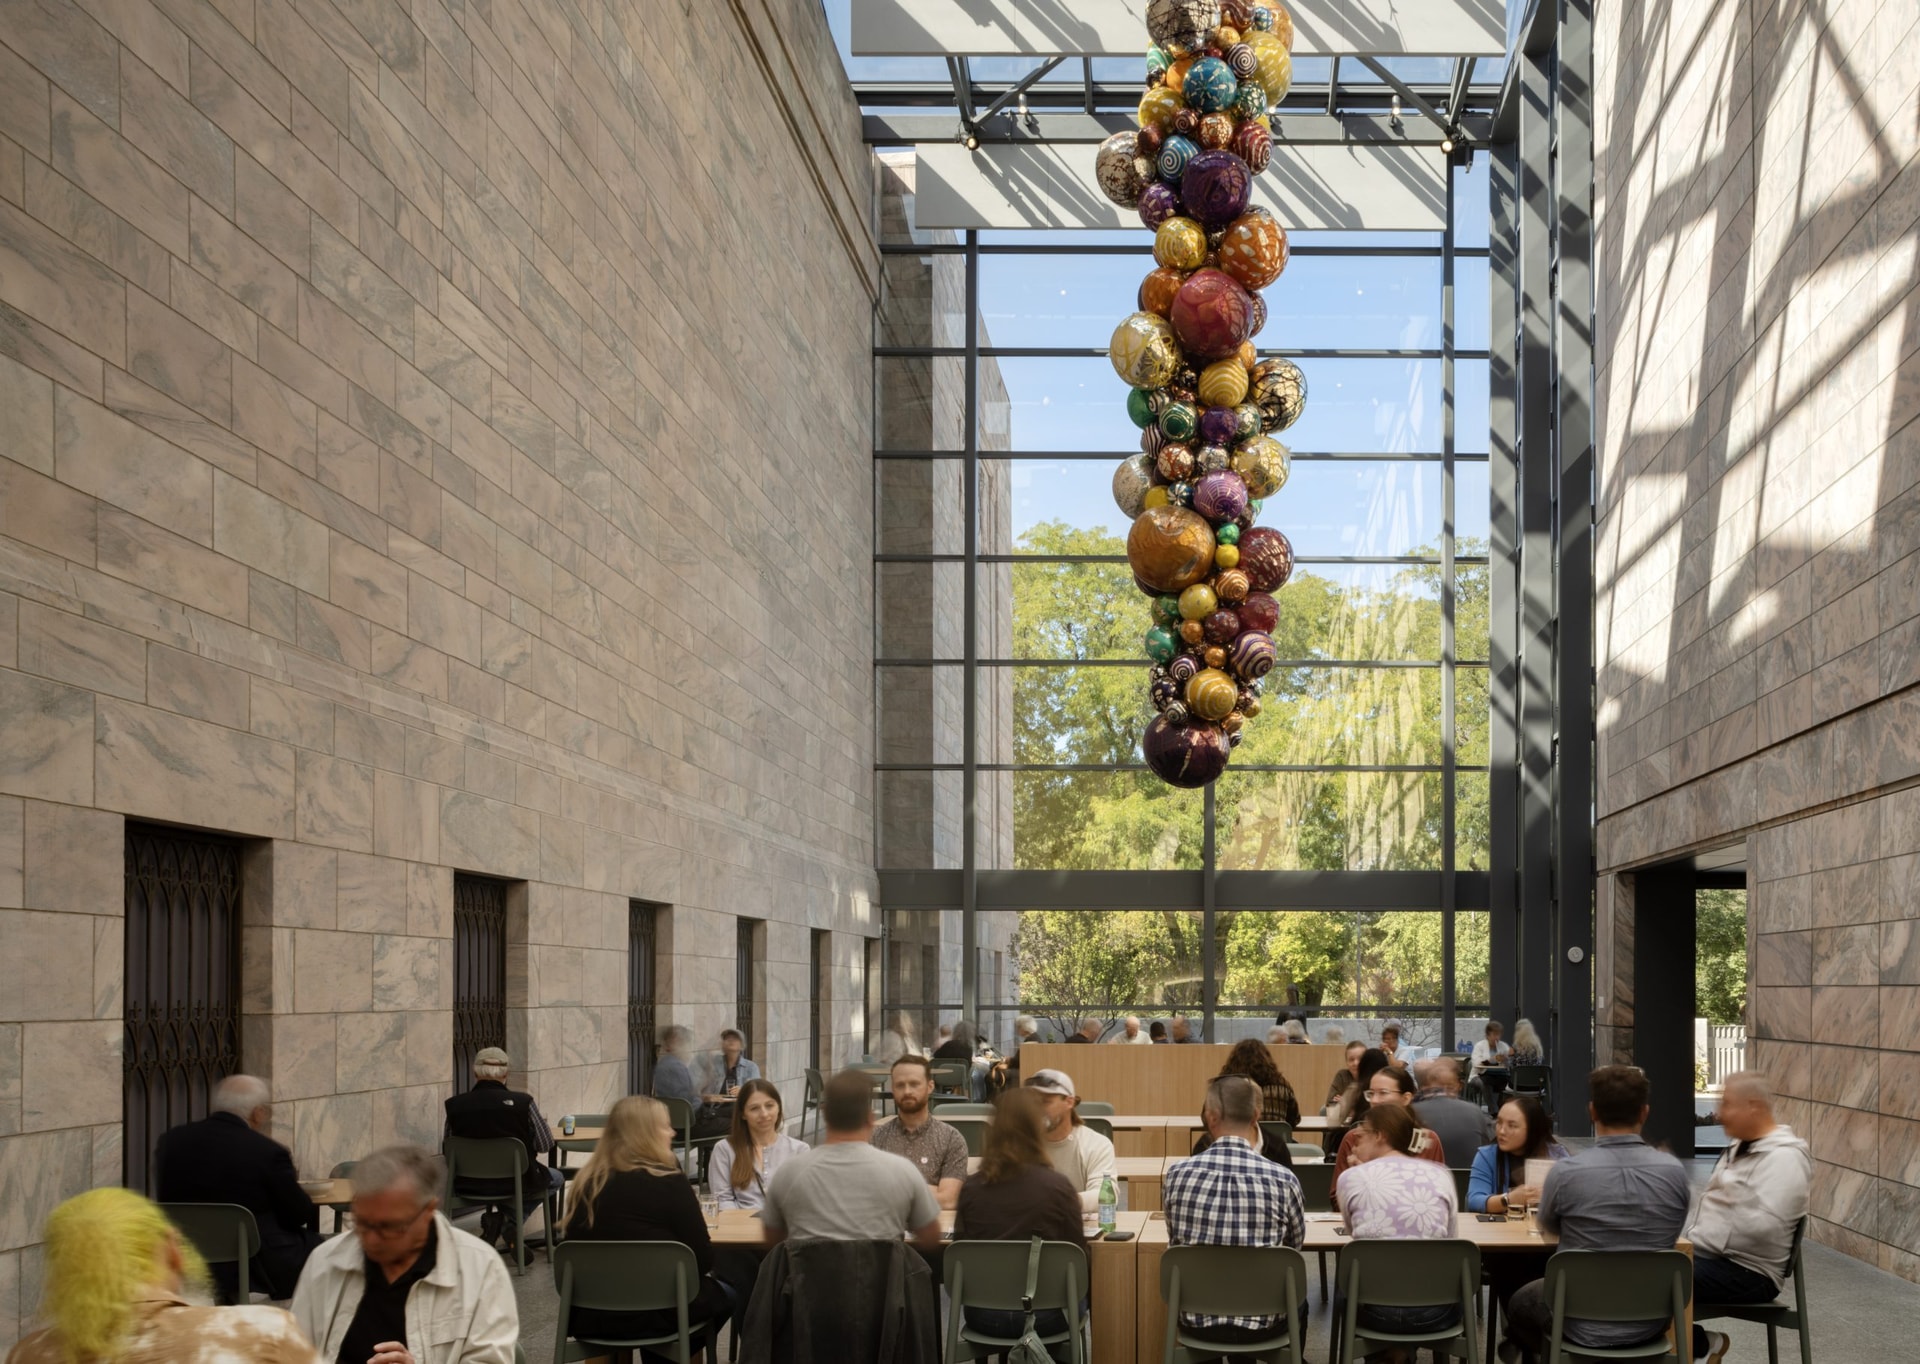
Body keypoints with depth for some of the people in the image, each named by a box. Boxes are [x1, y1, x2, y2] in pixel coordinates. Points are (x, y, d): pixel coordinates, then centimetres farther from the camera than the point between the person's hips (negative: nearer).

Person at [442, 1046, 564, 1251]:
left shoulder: (454, 1105, -10)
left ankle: (493, 1221, 13)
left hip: (469, 1187, 4)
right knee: (557, 1178, 28)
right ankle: (512, 1221, 7)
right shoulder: (523, 1102, -16)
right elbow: (545, 1145, -7)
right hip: (517, 1184, -4)